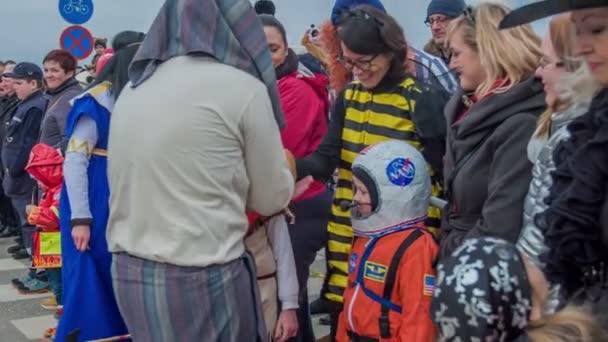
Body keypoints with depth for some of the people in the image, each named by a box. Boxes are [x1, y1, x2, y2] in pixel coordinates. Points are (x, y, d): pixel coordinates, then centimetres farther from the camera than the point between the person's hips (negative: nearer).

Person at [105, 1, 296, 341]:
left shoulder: (135, 88, 9)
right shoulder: (243, 87, -8)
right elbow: (272, 199, 2)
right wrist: (285, 165, 22)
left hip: (129, 274, 6)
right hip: (204, 279, -6)